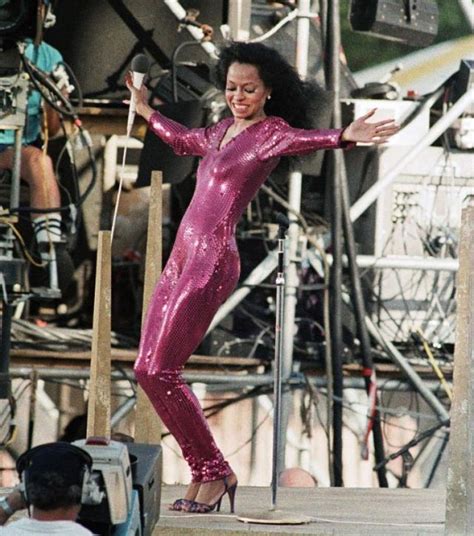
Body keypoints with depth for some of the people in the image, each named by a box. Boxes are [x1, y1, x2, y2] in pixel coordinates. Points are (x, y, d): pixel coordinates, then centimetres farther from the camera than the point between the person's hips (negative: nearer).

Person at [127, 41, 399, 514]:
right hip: (182, 259, 9)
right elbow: (184, 140, 40)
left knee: (158, 371, -12)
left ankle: (214, 473, -1)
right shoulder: (224, 129, 17)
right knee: (148, 369, 6)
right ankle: (204, 475, 12)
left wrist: (345, 136, -51)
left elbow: (302, 139, -30)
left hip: (211, 261, -9)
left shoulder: (270, 132, -7)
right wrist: (146, 111, 54)